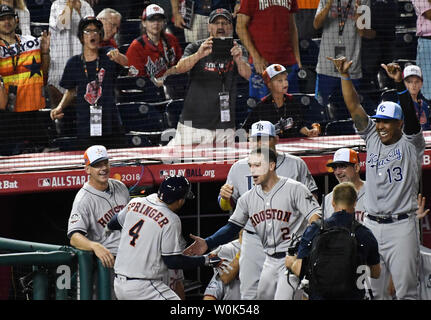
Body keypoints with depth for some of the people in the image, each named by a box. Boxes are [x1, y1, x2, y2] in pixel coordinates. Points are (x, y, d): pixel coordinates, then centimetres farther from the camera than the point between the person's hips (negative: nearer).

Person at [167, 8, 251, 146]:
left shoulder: (236, 50, 5)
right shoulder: (195, 48, 2)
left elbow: (247, 74, -13)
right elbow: (180, 68, -17)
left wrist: (239, 60, -36)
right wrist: (199, 55, -37)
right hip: (193, 123, -1)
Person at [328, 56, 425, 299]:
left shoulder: (410, 144, 0)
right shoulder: (372, 139, 12)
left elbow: (410, 114, -17)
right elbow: (354, 106, 7)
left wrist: (400, 83, -30)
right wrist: (345, 75, -4)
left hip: (401, 225, -5)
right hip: (372, 224, 5)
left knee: (406, 289, -4)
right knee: (369, 290, 4)